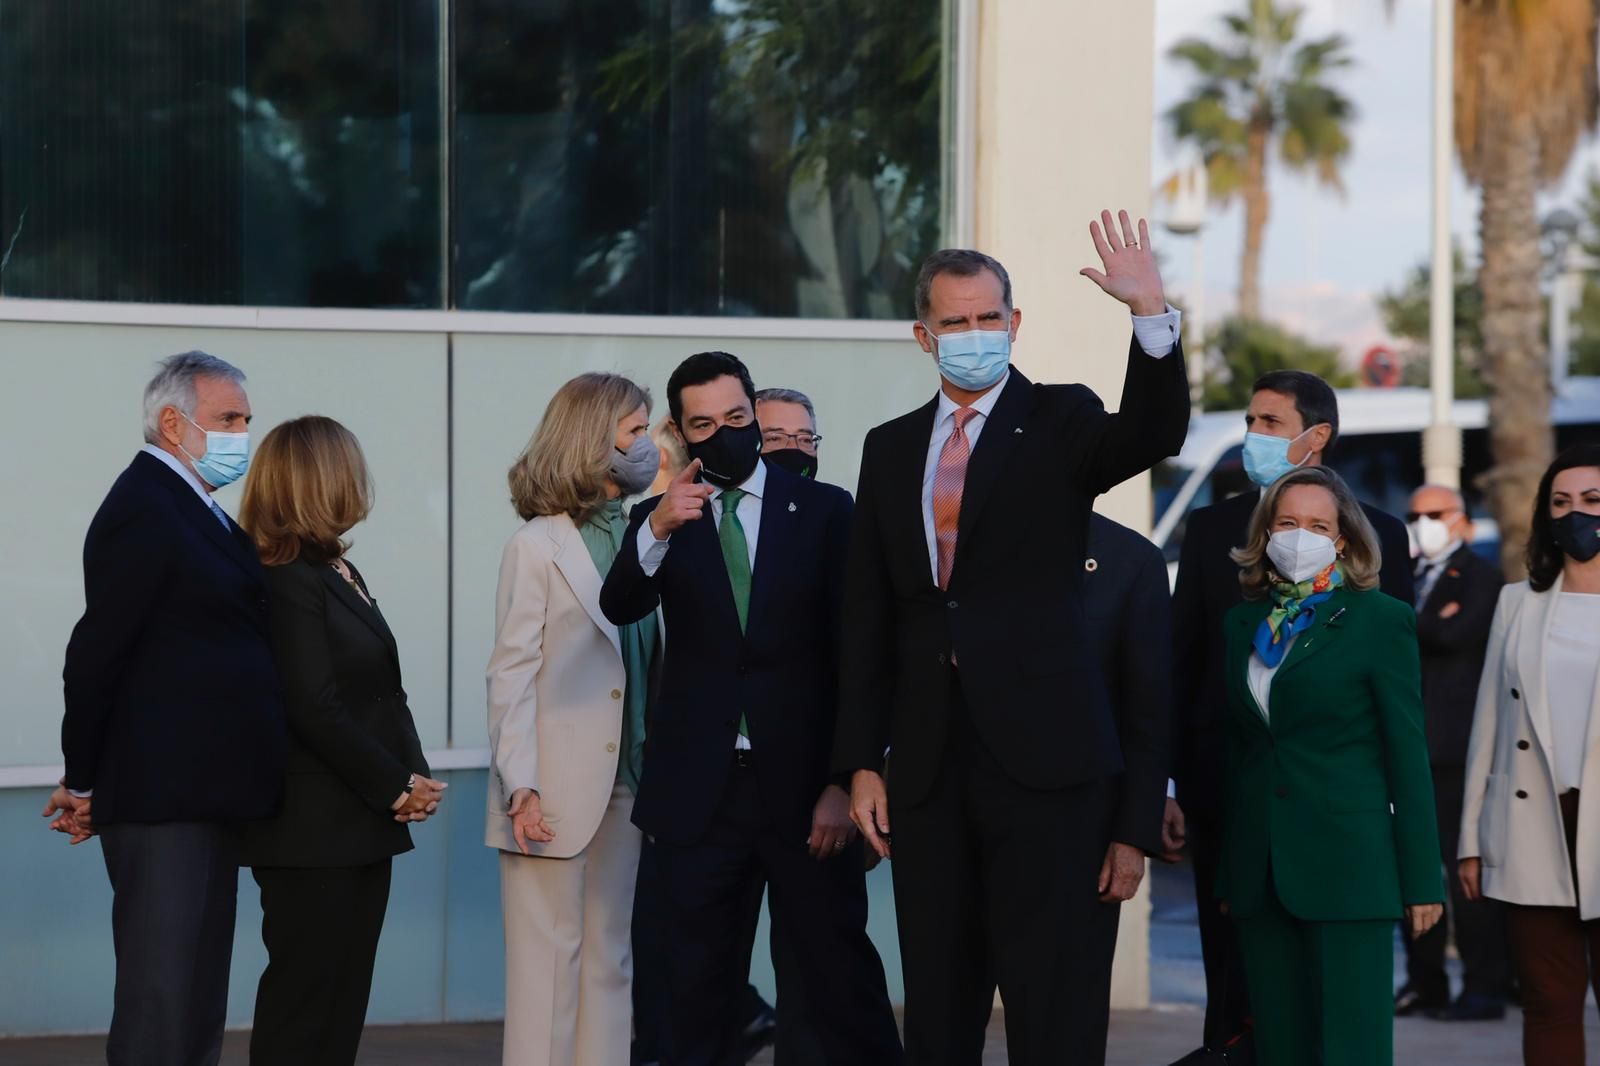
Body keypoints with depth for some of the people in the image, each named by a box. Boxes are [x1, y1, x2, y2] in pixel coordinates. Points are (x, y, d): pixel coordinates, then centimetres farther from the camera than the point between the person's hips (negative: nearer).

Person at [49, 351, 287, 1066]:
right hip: (163, 797, -10)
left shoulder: (196, 513, 18)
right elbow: (95, 654, -15)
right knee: (160, 1008, -8)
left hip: (205, 794, 10)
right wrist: (84, 783, -8)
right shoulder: (145, 510, -13)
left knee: (198, 1008, 13)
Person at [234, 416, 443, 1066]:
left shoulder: (337, 571, 15)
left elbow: (379, 691, 13)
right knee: (304, 996, -3)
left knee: (343, 997, 10)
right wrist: (396, 786, -13)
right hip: (313, 834, -9)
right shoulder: (291, 583, -14)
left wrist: (412, 776, -1)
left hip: (361, 828, 9)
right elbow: (316, 711, -19)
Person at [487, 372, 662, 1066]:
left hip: (625, 787, 6)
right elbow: (511, 676, -8)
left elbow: (648, 666, 11)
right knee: (549, 960, -3)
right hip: (557, 797, -6)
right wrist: (521, 788, -15)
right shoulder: (538, 546, -5)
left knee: (608, 961, 9)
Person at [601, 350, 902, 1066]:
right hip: (700, 794, 2)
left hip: (804, 790, -2)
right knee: (696, 996, 6)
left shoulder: (823, 511, 4)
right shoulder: (659, 520, 8)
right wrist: (657, 532, -30)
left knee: (843, 981, -2)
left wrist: (846, 780, -6)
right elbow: (619, 608, -11)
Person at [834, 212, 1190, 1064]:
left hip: (1043, 760, -4)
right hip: (929, 765, 4)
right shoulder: (890, 448, 13)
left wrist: (1151, 314, -35)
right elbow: (866, 617, 12)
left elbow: (1154, 433, -20)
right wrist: (862, 762, 7)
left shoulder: (1060, 422, 2)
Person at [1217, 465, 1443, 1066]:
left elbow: (1407, 754, -3)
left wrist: (1422, 879, -7)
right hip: (1261, 871, 5)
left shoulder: (1380, 620, -2)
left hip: (1346, 862, -5)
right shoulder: (1243, 623, 13)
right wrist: (1228, 875, 13)